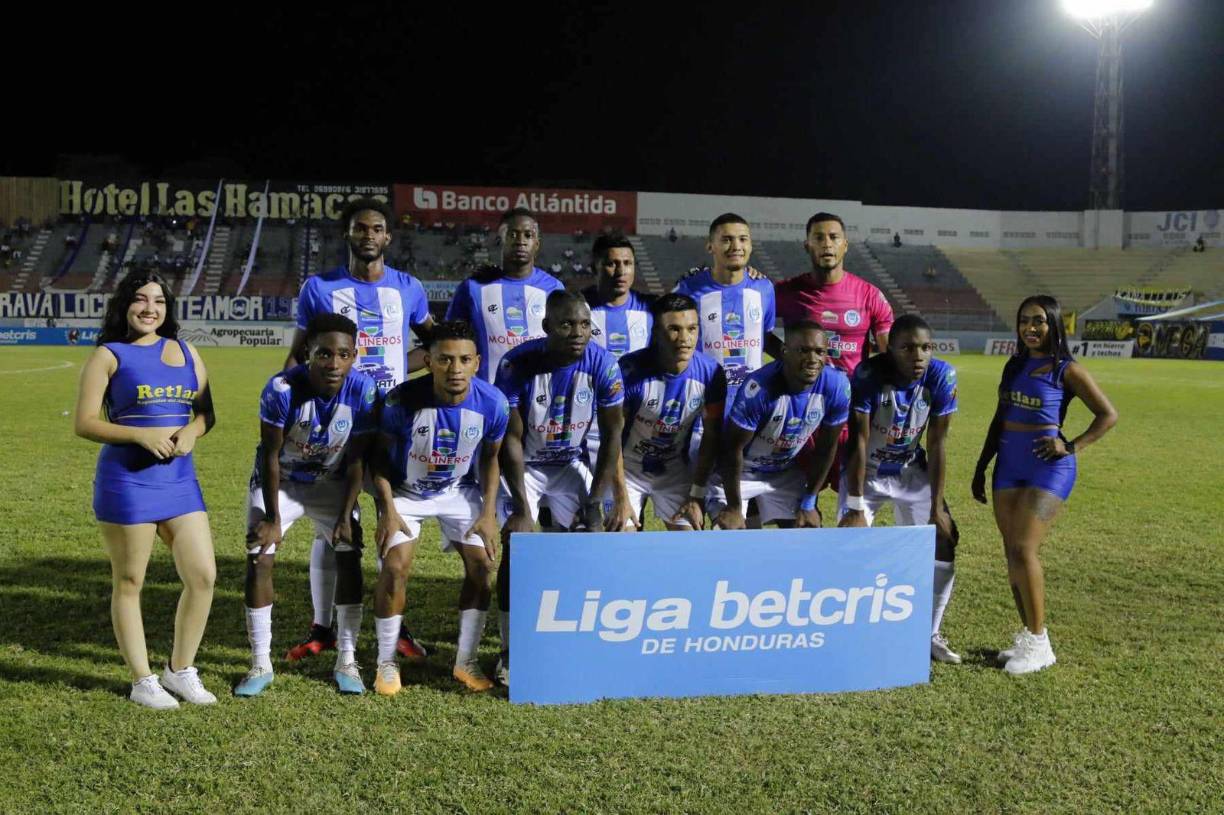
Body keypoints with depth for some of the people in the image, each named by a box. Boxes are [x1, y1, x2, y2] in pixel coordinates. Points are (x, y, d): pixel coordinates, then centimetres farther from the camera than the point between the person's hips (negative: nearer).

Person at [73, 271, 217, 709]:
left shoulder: (186, 352, 12)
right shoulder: (109, 355, -1)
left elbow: (207, 413, 14)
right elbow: (84, 423, -6)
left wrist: (192, 431, -8)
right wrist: (141, 434, -18)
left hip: (179, 478, 4)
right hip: (127, 480, -4)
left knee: (203, 576, 0)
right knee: (129, 583, 5)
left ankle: (180, 670, 18)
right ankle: (143, 681, 18)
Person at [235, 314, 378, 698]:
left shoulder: (363, 391, -23)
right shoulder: (282, 389, -29)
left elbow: (356, 460, -13)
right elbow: (270, 456, -19)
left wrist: (345, 515, -14)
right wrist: (273, 517, -16)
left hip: (331, 483, 2)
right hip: (279, 481, -1)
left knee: (349, 558, -6)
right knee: (259, 560, -9)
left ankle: (347, 661, 6)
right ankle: (260, 664, 4)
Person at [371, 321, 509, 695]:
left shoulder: (492, 403, -22)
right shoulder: (402, 400, -29)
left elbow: (491, 457, -3)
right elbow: (381, 455, -12)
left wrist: (488, 512, -8)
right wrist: (388, 509, -18)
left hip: (458, 491, 2)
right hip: (406, 490, -2)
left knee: (482, 564, -6)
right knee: (395, 568, -15)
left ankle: (466, 661, 10)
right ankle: (386, 663, 5)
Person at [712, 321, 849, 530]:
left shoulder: (837, 386, -21)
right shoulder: (759, 388, -34)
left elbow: (826, 448, -6)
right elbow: (733, 448, -23)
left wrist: (808, 503, -2)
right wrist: (734, 507, -17)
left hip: (785, 473, 4)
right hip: (740, 471, -4)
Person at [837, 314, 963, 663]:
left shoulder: (941, 376, -21)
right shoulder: (869, 375, -30)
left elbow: (937, 444, -14)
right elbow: (858, 442, -27)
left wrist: (937, 508, -13)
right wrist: (854, 508, -26)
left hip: (912, 472, 3)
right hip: (866, 473, -3)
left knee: (943, 542, 1)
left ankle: (929, 634, 18)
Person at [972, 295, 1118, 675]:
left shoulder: (1067, 370, -5)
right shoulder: (1014, 366, 12)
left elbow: (1108, 415, -3)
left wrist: (1071, 446, -12)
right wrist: (981, 467, 18)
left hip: (1048, 467, -6)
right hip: (1009, 465, 6)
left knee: (1024, 550, -14)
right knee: (1012, 554, 5)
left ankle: (1038, 642, -2)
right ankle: (1027, 636, 17)